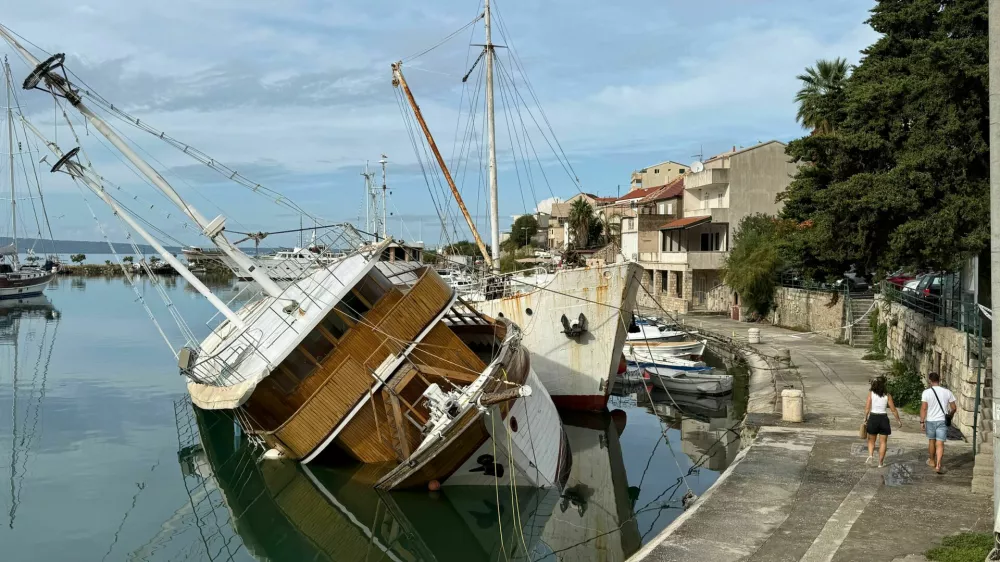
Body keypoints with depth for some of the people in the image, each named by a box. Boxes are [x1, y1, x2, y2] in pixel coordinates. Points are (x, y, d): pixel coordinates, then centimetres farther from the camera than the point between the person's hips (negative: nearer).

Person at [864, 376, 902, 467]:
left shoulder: (871, 394, -4)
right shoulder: (887, 395, -3)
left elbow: (867, 408, -10)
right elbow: (893, 409, -1)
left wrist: (865, 418, 3)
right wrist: (898, 420, 11)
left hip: (873, 418, 0)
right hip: (884, 418, 0)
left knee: (871, 440, 16)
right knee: (883, 442, 9)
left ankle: (870, 455, -8)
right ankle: (881, 462, 9)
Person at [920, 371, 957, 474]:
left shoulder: (926, 392, -9)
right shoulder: (947, 392, -2)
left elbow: (924, 408, -11)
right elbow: (954, 408, 3)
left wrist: (922, 421, -4)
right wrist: (950, 415, 23)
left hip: (930, 420, 0)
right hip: (942, 421, 0)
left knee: (931, 441, 18)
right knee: (940, 444, -1)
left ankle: (932, 461, 35)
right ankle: (938, 465, -12)